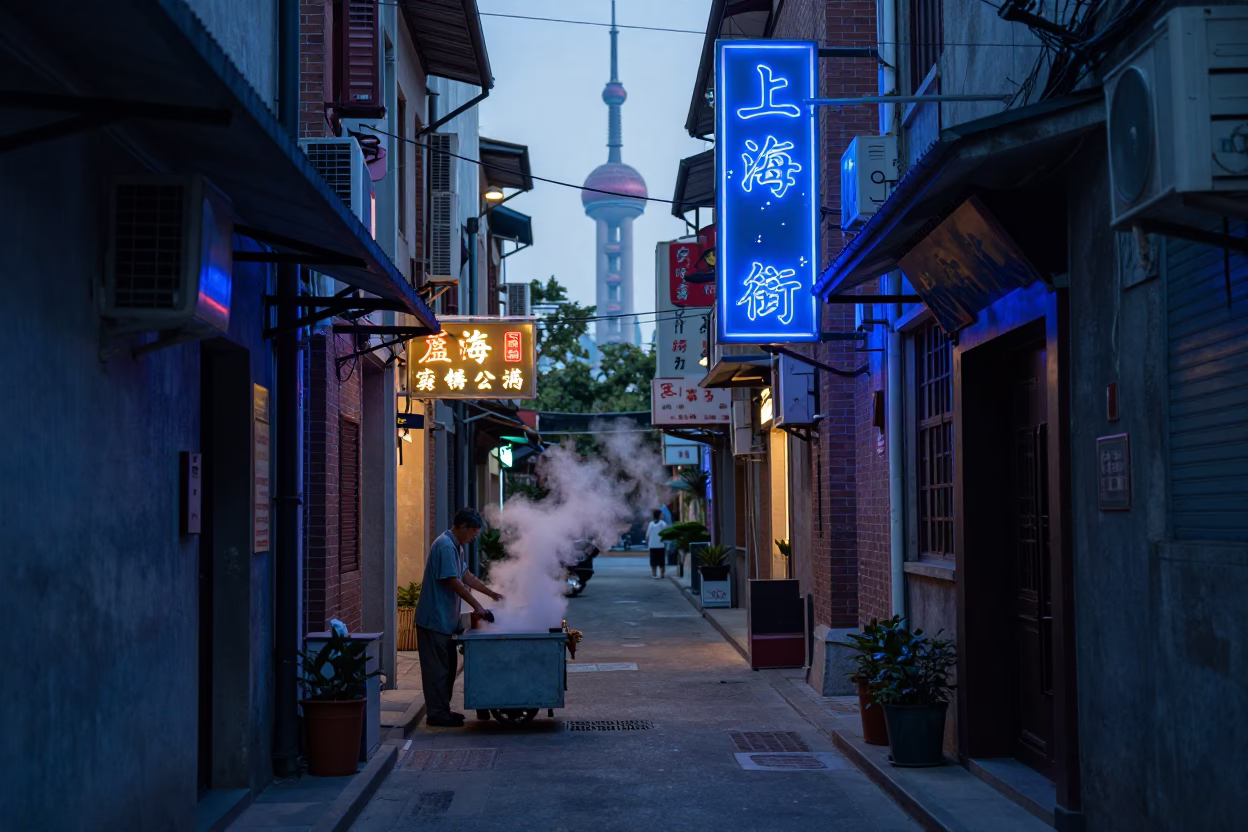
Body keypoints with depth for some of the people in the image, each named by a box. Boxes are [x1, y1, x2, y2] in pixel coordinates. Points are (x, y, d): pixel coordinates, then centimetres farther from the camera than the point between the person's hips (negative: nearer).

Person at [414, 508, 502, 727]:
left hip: (444, 619, 10)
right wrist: (477, 606, -16)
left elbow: (466, 576, 24)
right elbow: (454, 582, -21)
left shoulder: (456, 546, 15)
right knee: (437, 667, -5)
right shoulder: (445, 546, -18)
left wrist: (492, 594, 22)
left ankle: (442, 710, 20)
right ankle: (436, 713, 1)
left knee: (447, 666, 14)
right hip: (435, 618, -10)